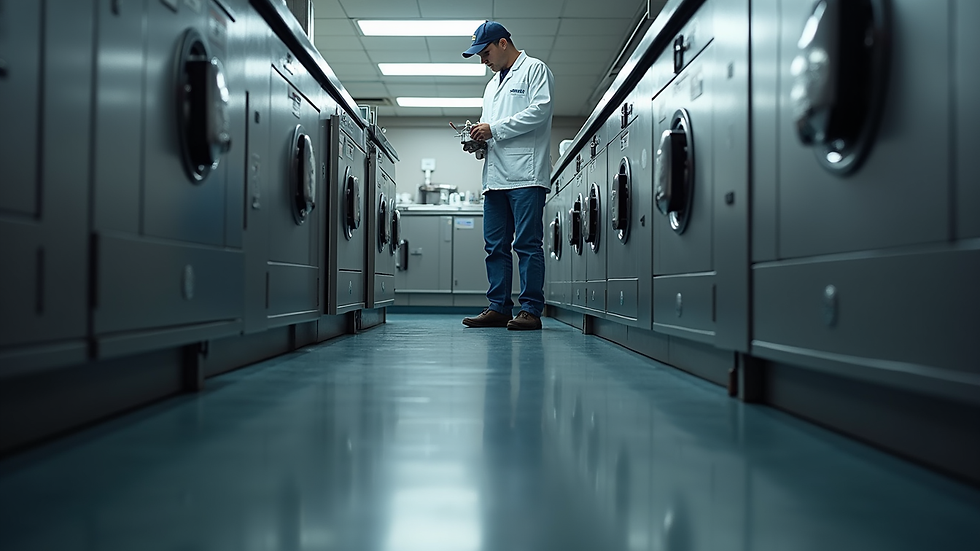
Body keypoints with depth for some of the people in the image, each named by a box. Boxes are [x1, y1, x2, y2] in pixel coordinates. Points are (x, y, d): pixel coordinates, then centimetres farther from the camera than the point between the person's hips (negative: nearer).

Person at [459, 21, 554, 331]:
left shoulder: (534, 69, 5)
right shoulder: (492, 84, 29)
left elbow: (541, 109, -10)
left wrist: (494, 129, -11)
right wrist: (479, 139, 8)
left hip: (526, 175, -8)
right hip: (496, 176, 8)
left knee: (527, 243, -9)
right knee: (495, 245, 5)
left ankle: (531, 310, -7)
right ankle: (499, 308, 9)